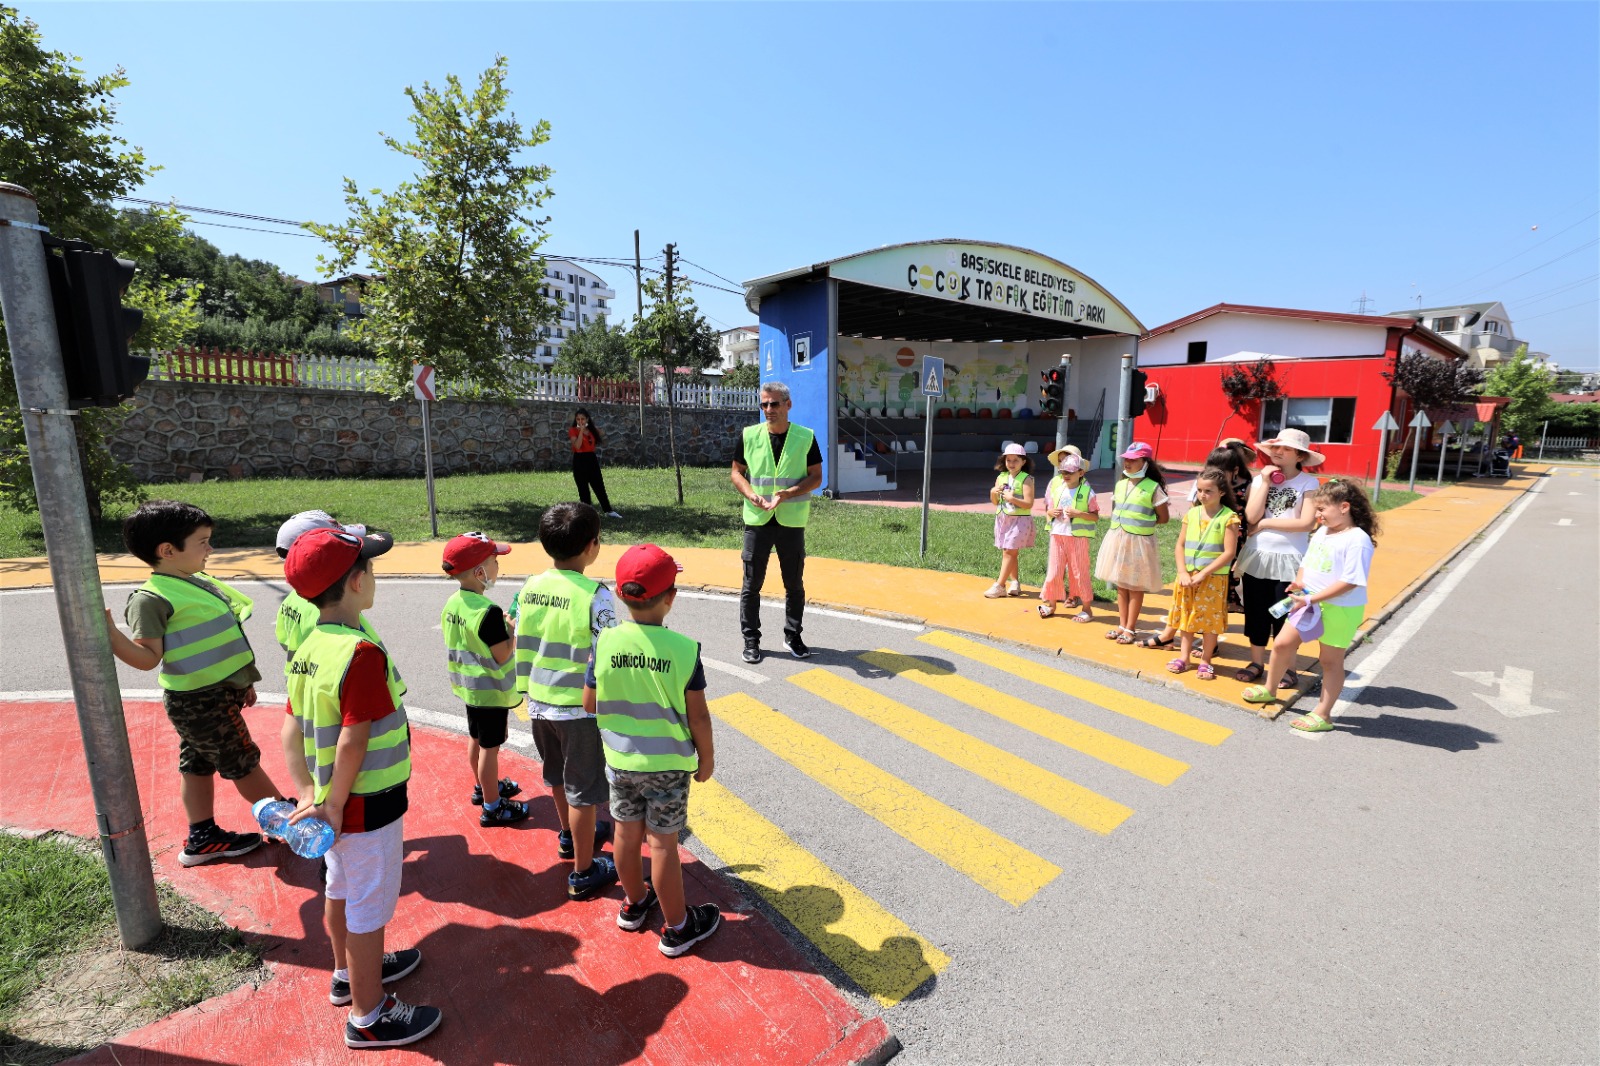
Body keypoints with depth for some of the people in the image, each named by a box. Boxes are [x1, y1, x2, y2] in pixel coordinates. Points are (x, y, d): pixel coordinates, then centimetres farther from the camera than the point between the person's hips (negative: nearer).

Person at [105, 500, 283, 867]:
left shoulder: (196, 583, 7)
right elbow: (148, 657, -22)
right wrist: (110, 634, -39)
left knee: (198, 764, 19)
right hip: (200, 701, -8)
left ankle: (203, 838, 33)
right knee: (243, 764, 6)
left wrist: (242, 679, 21)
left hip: (216, 692, 8)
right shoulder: (151, 599, -20)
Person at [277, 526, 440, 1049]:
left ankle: (350, 972, 49)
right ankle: (369, 1016, 27)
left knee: (340, 891, 26)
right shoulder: (361, 652, -28)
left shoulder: (308, 648, -1)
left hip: (337, 799, 9)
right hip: (368, 806, -8)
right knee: (369, 907, 9)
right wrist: (335, 805, -15)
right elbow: (352, 742, -28)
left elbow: (290, 726, 2)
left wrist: (307, 794, 1)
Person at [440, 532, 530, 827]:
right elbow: (502, 655, -24)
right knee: (490, 747, 5)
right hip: (491, 690, -9)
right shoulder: (488, 611, -29)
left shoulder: (452, 603, -2)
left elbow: (465, 642, 8)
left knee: (475, 738, 24)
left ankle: (482, 786, 44)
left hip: (469, 686, 9)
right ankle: (492, 807, 19)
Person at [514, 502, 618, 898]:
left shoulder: (530, 588, -3)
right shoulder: (595, 595, -21)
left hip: (540, 702, 7)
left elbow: (522, 647, 5)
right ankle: (583, 873, 24)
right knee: (583, 790, 9)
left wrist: (528, 690, 17)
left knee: (558, 776, 27)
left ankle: (570, 836, 50)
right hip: (579, 707, -7)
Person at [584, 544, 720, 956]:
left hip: (619, 760, 4)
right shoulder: (684, 649, -22)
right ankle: (677, 928, 29)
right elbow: (698, 716, -15)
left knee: (627, 833, 21)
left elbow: (590, 704, -2)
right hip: (668, 765, -3)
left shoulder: (605, 642, -13)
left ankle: (634, 904, 44)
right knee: (663, 843, 10)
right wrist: (707, 758, 1)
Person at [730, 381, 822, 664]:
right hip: (757, 521, 0)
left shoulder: (805, 437, -2)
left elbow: (816, 477, 0)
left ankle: (792, 636, 28)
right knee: (751, 584, 6)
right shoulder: (748, 435, 0)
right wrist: (752, 495, -13)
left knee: (794, 584, 10)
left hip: (792, 522, 0)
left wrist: (786, 494, -16)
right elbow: (737, 472, 7)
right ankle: (751, 639, 20)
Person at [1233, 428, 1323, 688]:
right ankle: (1257, 663, 26)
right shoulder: (1259, 479, 3)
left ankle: (1288, 668, 20)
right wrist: (1266, 482, -11)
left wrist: (1266, 523, -11)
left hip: (1288, 560, -3)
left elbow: (1307, 522, -15)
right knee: (1256, 613, 12)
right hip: (1257, 557, 3)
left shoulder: (1308, 483, -4)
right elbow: (1251, 517, -11)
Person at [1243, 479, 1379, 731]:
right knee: (1282, 644, 11)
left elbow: (1350, 581, -24)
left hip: (1340, 609, -7)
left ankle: (1322, 714, 20)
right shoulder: (1321, 533, 6)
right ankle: (1269, 689, 33)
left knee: (1330, 660, 7)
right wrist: (1300, 583, -6)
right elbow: (1307, 563, 14)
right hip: (1309, 602, 7)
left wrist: (1312, 598, -26)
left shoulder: (1357, 540, -19)